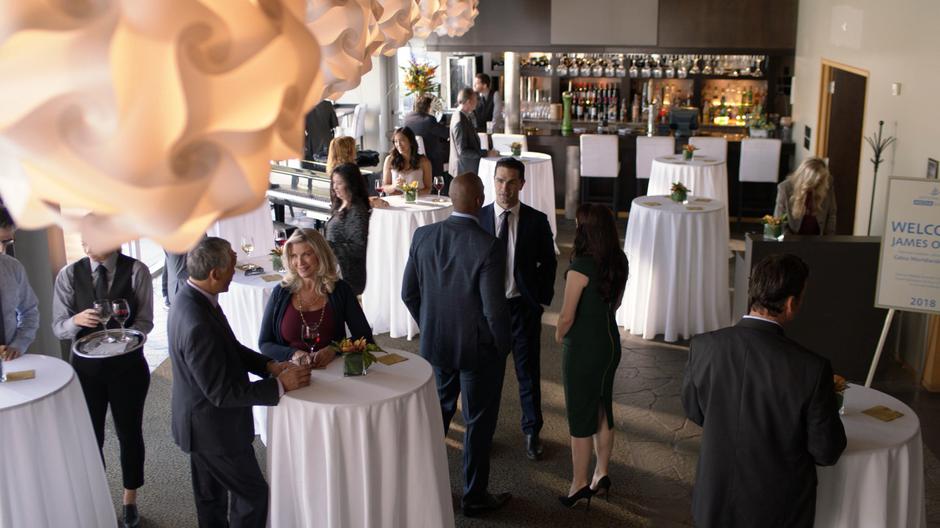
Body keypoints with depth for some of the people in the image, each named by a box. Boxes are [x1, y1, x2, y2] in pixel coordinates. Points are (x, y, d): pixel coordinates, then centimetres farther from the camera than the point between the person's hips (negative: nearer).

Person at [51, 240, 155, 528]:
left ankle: (130, 500, 36)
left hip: (127, 365, -1)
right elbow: (58, 326, -4)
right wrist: (76, 320, -26)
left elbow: (145, 321, -10)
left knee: (129, 433, 14)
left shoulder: (136, 271, -13)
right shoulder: (69, 274, -7)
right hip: (86, 365, 2)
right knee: (90, 435, 13)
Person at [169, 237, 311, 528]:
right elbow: (222, 393, -28)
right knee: (253, 493, 9)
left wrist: (269, 365, -6)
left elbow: (229, 347, 7)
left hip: (203, 421, 9)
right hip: (214, 427, -9)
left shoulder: (191, 297, -4)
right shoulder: (197, 326, -34)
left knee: (211, 496, 24)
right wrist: (280, 385, -23)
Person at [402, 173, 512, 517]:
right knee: (479, 423, 13)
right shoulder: (488, 246, -23)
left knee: (437, 413, 23)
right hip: (478, 349, -4)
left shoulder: (423, 236, -8)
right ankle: (474, 497, 27)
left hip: (435, 344, 5)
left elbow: (409, 293, 0)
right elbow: (494, 308, -21)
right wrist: (502, 346, -4)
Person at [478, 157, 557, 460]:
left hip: (524, 306, 0)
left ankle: (531, 432, 28)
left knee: (529, 372, 10)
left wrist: (542, 300, -1)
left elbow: (548, 263, 5)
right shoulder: (478, 218, -5)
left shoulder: (536, 221, -5)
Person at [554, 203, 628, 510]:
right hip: (610, 343, 7)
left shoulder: (581, 267, -23)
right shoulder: (619, 262, -1)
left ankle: (580, 484, 18)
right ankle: (602, 475, 30)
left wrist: (559, 336, 0)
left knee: (580, 416, 6)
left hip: (583, 348, -7)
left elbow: (567, 316, -19)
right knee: (603, 410, 18)